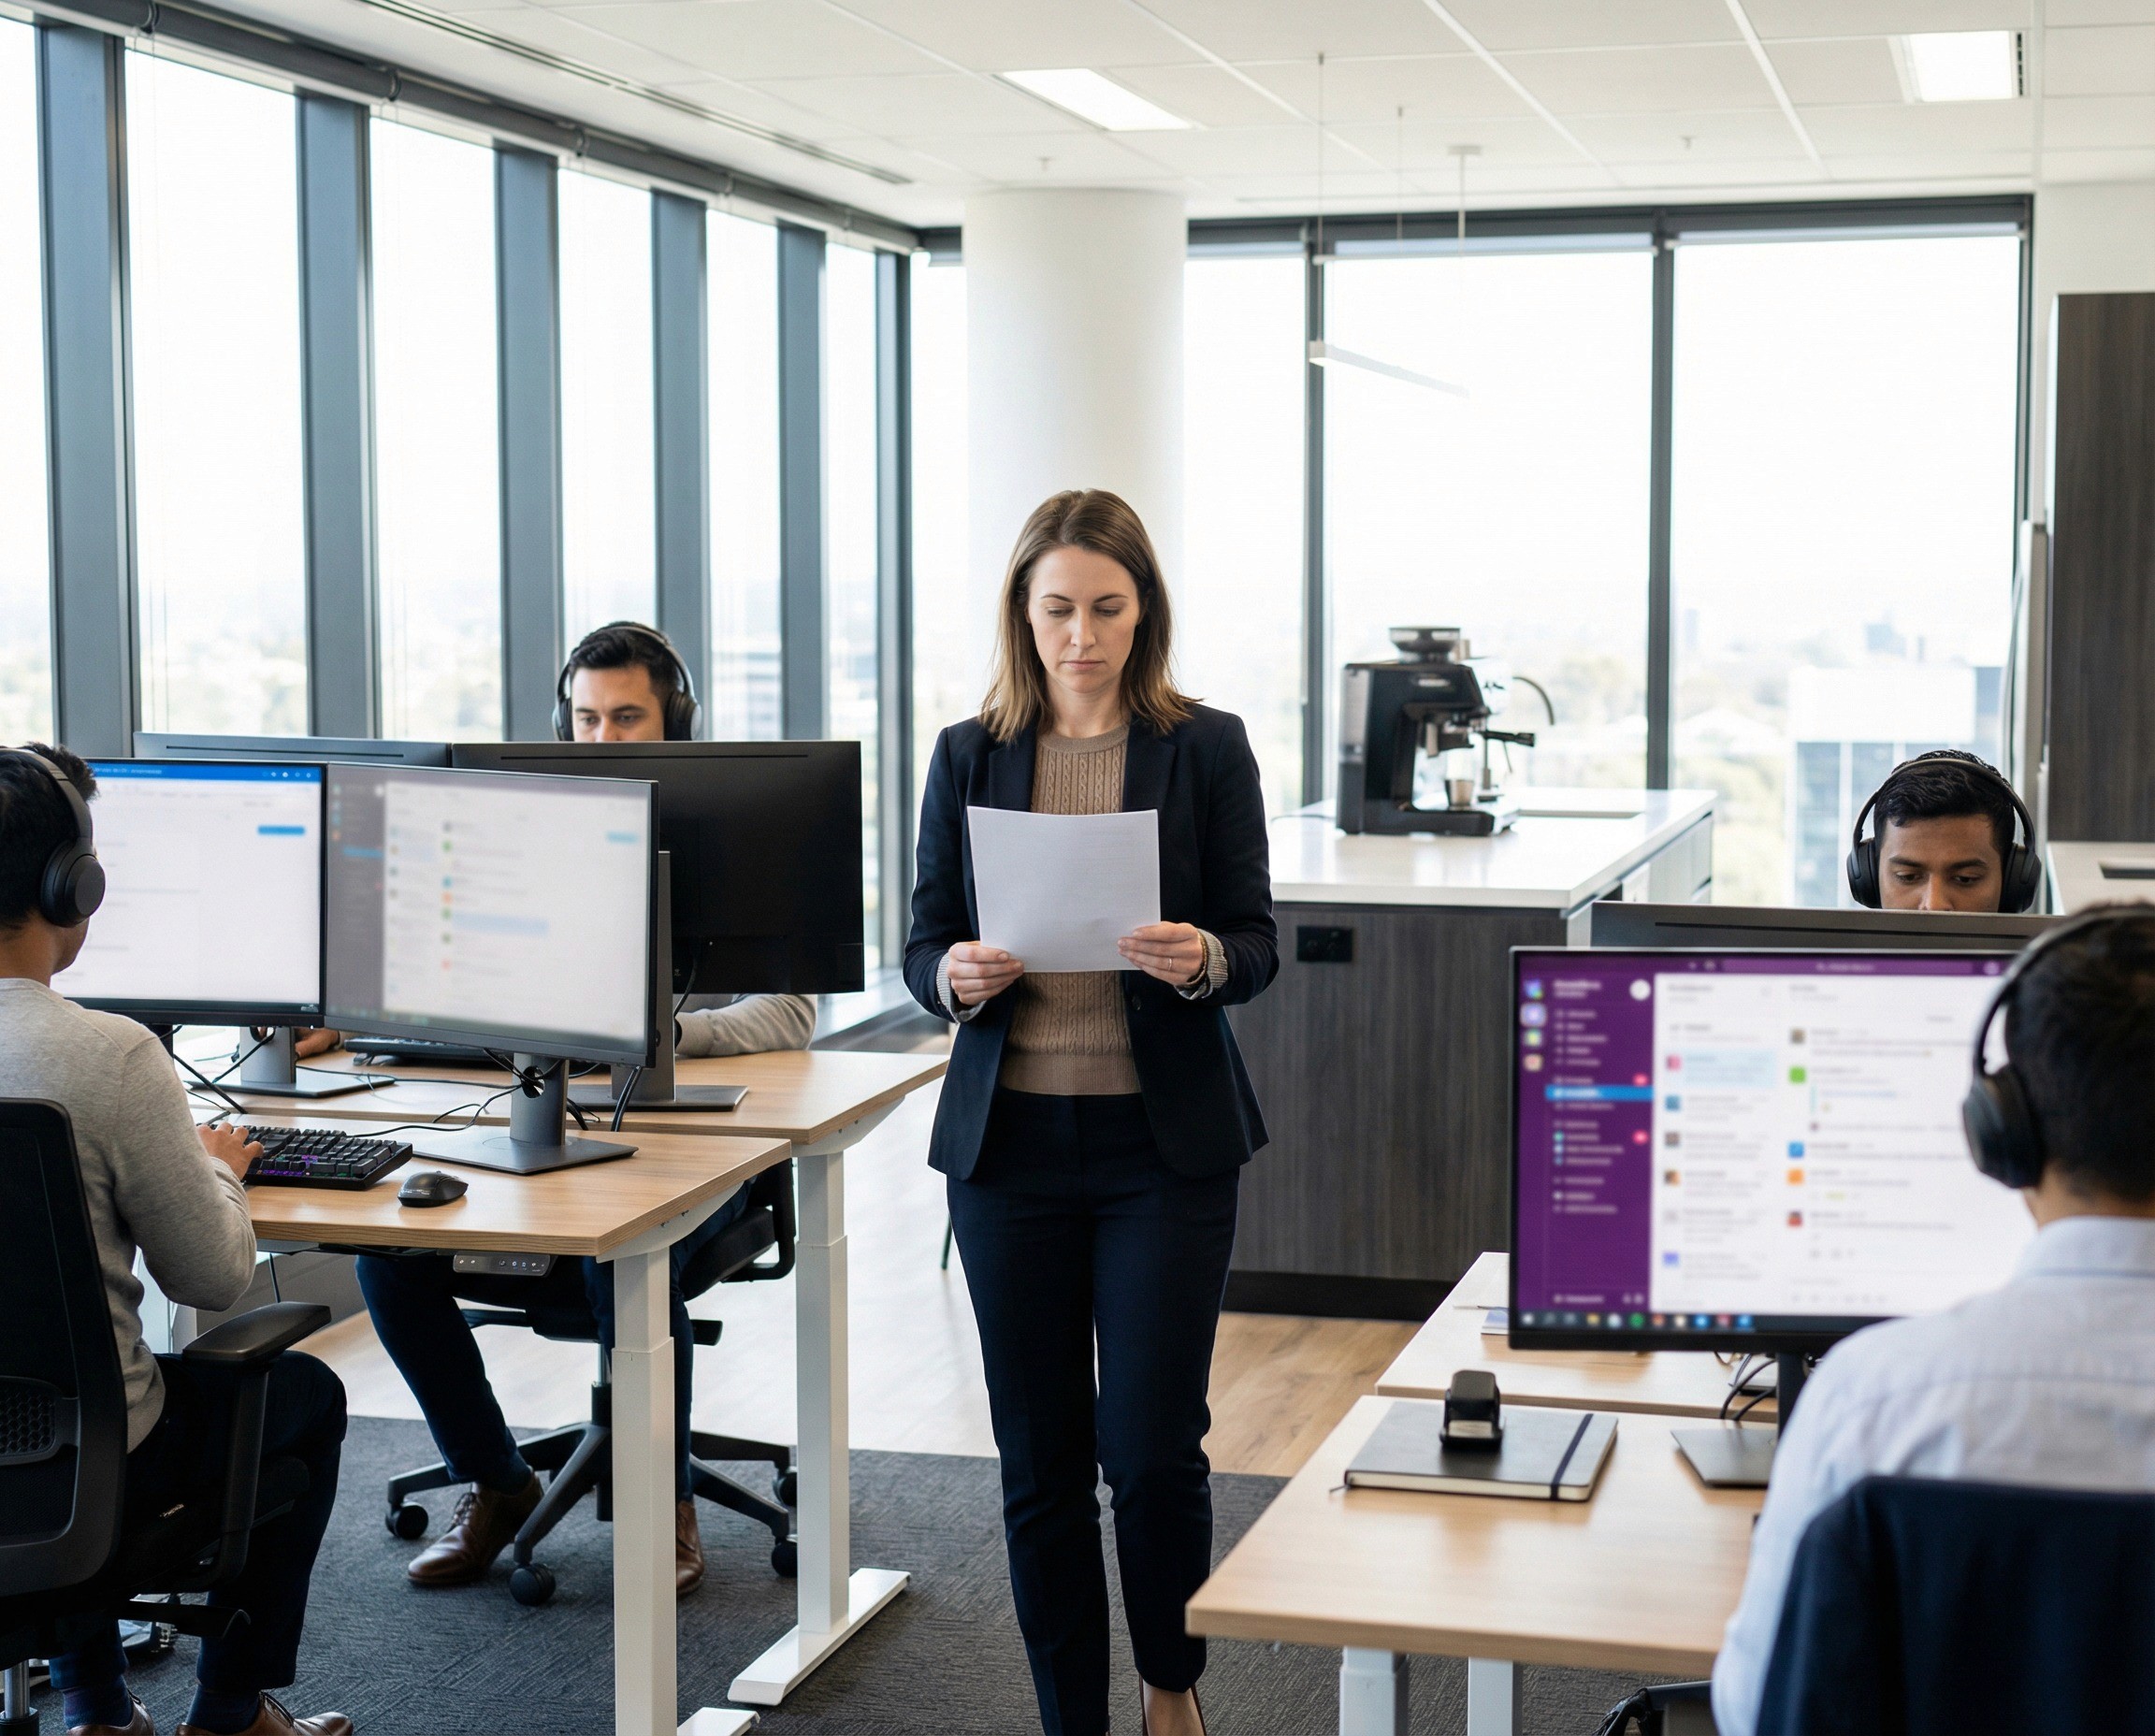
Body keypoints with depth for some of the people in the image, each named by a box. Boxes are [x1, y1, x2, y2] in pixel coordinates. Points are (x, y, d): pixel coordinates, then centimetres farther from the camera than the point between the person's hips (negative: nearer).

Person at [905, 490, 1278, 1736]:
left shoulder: (1206, 747, 1)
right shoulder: (971, 755, 6)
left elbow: (1257, 943, 0)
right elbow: (924, 944, 6)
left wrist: (1201, 960, -23)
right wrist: (957, 975, -16)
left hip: (1166, 1140, -2)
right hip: (1011, 1140, 2)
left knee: (1153, 1446, -2)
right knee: (1040, 1458, 7)